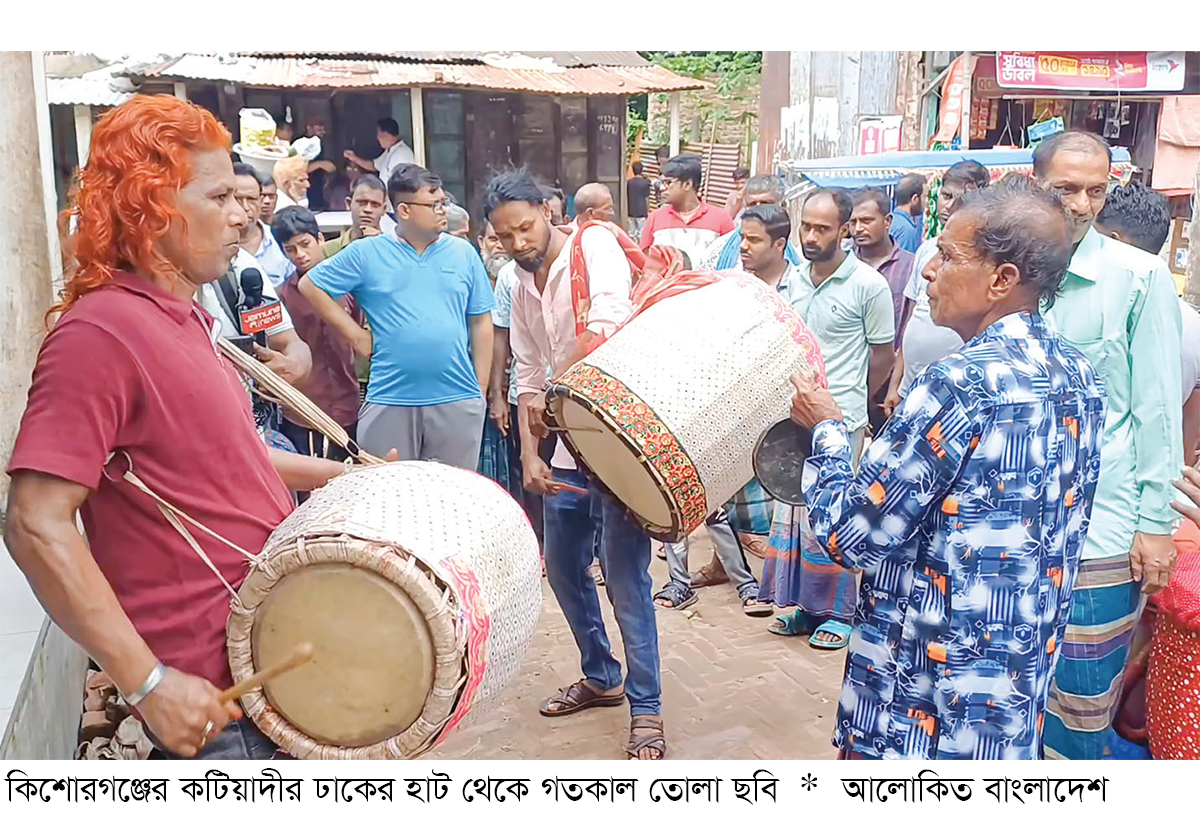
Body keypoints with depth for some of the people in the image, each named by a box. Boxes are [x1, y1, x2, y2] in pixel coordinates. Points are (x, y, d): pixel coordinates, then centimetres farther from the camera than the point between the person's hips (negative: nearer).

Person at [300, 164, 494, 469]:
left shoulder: (464, 253, 7)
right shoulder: (366, 253, 1)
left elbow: (481, 323, 8)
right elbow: (310, 285, 6)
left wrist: (481, 387, 4)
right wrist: (355, 333, 0)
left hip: (458, 401, 2)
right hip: (390, 402, -1)